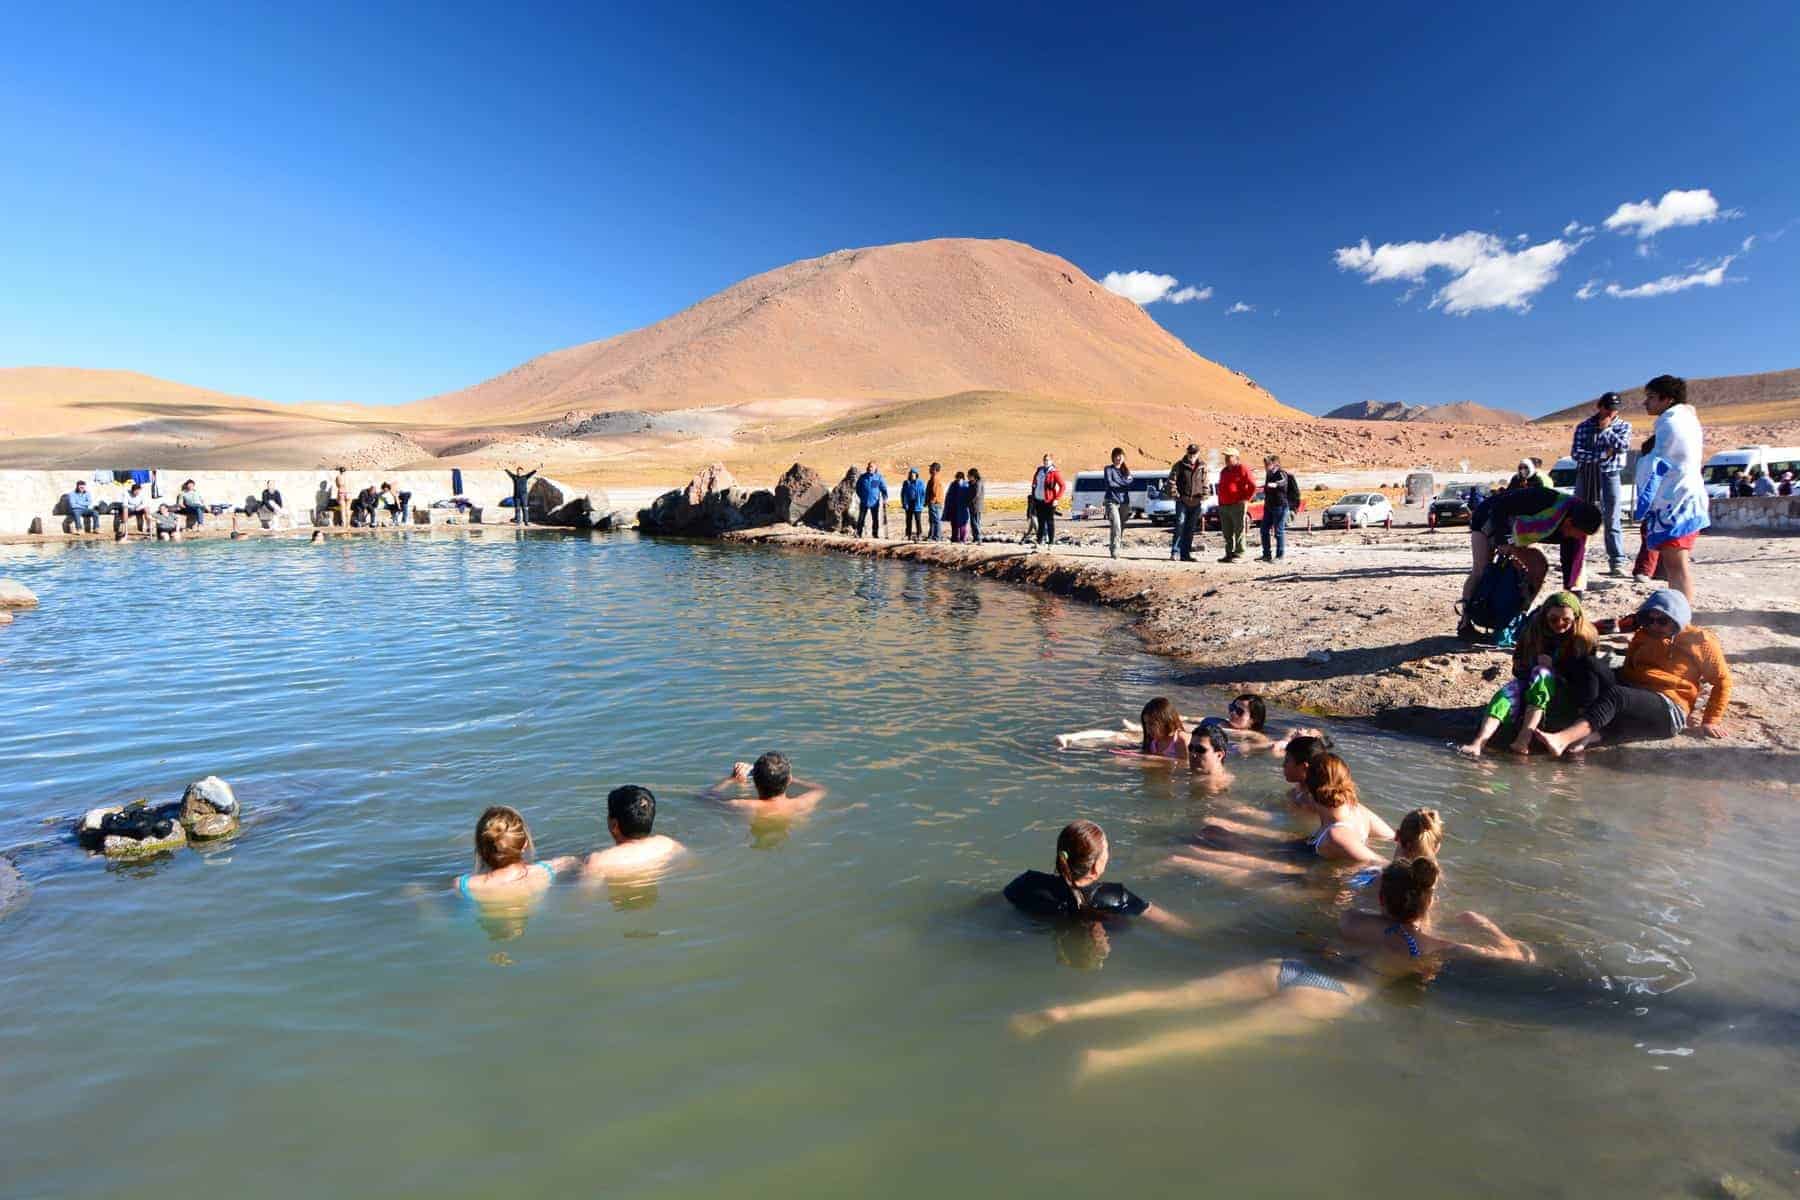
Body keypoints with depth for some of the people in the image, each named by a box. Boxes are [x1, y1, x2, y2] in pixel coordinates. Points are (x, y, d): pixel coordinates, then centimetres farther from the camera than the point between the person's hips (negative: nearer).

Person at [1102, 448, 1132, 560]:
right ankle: (1114, 550, -21)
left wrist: (1117, 483, -7)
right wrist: (1124, 484, 0)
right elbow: (1109, 483, -10)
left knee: (1121, 527, 3)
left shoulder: (1127, 470, 17)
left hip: (1124, 502, 5)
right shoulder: (1109, 469, 5)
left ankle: (1113, 548, 12)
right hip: (1112, 501, -5)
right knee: (1116, 526, -20)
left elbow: (1130, 484, 2)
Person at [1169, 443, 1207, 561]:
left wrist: (1203, 498, 6)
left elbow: (1205, 483, 12)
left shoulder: (1202, 466, 8)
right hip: (1182, 501, -3)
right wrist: (1176, 494, -9)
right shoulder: (1179, 465, -1)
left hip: (1196, 502, 3)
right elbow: (1171, 480, -1)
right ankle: (1175, 552, -9)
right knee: (1180, 525, -12)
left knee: (1190, 529, 7)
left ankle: (1186, 554, 11)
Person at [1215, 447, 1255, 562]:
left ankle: (1238, 554, -4)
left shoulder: (1242, 469, -4)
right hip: (1224, 506, 8)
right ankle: (1229, 554, 16)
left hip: (1237, 505, -8)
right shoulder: (1224, 471, 20)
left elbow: (1253, 486, -8)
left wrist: (1246, 499, -9)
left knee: (1238, 531, -5)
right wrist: (1220, 503, 19)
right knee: (1227, 533, 9)